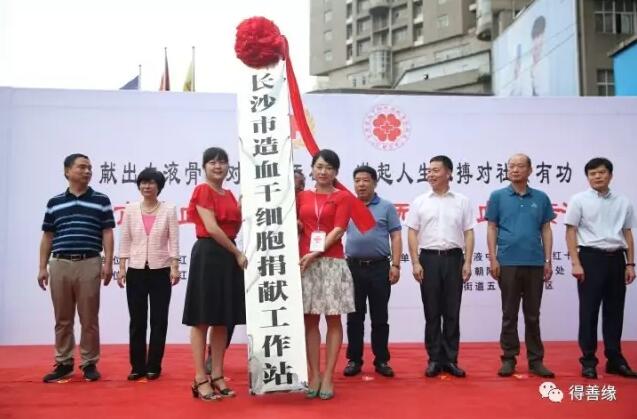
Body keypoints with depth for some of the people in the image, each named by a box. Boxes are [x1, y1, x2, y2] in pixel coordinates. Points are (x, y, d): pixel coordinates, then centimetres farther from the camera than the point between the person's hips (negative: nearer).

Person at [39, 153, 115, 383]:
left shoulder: (101, 200, 4)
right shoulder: (54, 203, 10)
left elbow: (107, 234, 2)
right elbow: (47, 237, 13)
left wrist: (108, 263, -7)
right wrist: (42, 267, 7)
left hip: (89, 264, -2)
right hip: (59, 264, 2)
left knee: (89, 318, 2)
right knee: (62, 319, 8)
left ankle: (89, 363, 12)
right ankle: (63, 364, 18)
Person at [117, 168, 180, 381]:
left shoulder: (168, 209, 1)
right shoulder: (130, 209, 5)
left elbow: (174, 240, -3)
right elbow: (125, 240, 5)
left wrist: (175, 267, -11)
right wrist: (121, 268, -2)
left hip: (160, 270, -1)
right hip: (136, 270, 1)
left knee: (158, 320, 3)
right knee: (137, 321, 4)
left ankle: (154, 367, 13)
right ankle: (137, 367, 14)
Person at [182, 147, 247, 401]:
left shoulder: (229, 195, 17)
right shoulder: (202, 190, -6)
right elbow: (211, 228, -14)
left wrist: (242, 210, 3)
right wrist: (238, 254, -10)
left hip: (228, 256, 8)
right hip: (207, 254, -8)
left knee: (224, 320, 9)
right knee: (202, 320, -3)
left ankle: (217, 376, 17)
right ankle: (200, 380, 3)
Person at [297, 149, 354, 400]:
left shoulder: (342, 197, 3)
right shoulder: (302, 196, 11)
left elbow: (338, 230, -8)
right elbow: (296, 229, 15)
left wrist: (316, 253, -17)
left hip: (332, 263, -2)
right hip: (305, 263, 3)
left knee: (333, 319, 1)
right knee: (310, 320, 5)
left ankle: (328, 377, 8)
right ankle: (314, 375, 13)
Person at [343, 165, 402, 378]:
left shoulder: (387, 207, 3)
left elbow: (396, 237, 1)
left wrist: (395, 265, -7)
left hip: (379, 267, -1)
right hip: (353, 268, 2)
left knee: (379, 317, 6)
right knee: (354, 317, 7)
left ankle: (381, 360, 15)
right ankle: (354, 360, 16)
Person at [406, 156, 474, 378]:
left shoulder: (462, 201, 5)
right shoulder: (419, 202, 5)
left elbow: (468, 233, 4)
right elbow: (412, 233, 3)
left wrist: (467, 262, -4)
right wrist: (415, 263, -6)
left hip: (453, 258, 0)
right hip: (429, 258, 0)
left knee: (452, 312, 4)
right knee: (432, 312, 5)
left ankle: (450, 359, 13)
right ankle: (435, 359, 13)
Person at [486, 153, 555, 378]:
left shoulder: (541, 198, 8)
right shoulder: (498, 196, 3)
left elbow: (546, 230, 8)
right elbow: (492, 229, 2)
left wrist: (548, 261, 2)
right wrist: (493, 259, -6)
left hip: (535, 263, 2)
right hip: (508, 263, -1)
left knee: (533, 315, 8)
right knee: (509, 314, 5)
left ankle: (536, 360, 16)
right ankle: (509, 358, 13)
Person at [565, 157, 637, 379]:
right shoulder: (579, 200, -1)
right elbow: (571, 232, -4)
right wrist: (576, 263, -12)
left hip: (616, 258, 4)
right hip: (591, 257, -4)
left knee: (614, 311, 9)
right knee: (589, 311, 0)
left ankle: (615, 359, 19)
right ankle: (588, 360, 8)